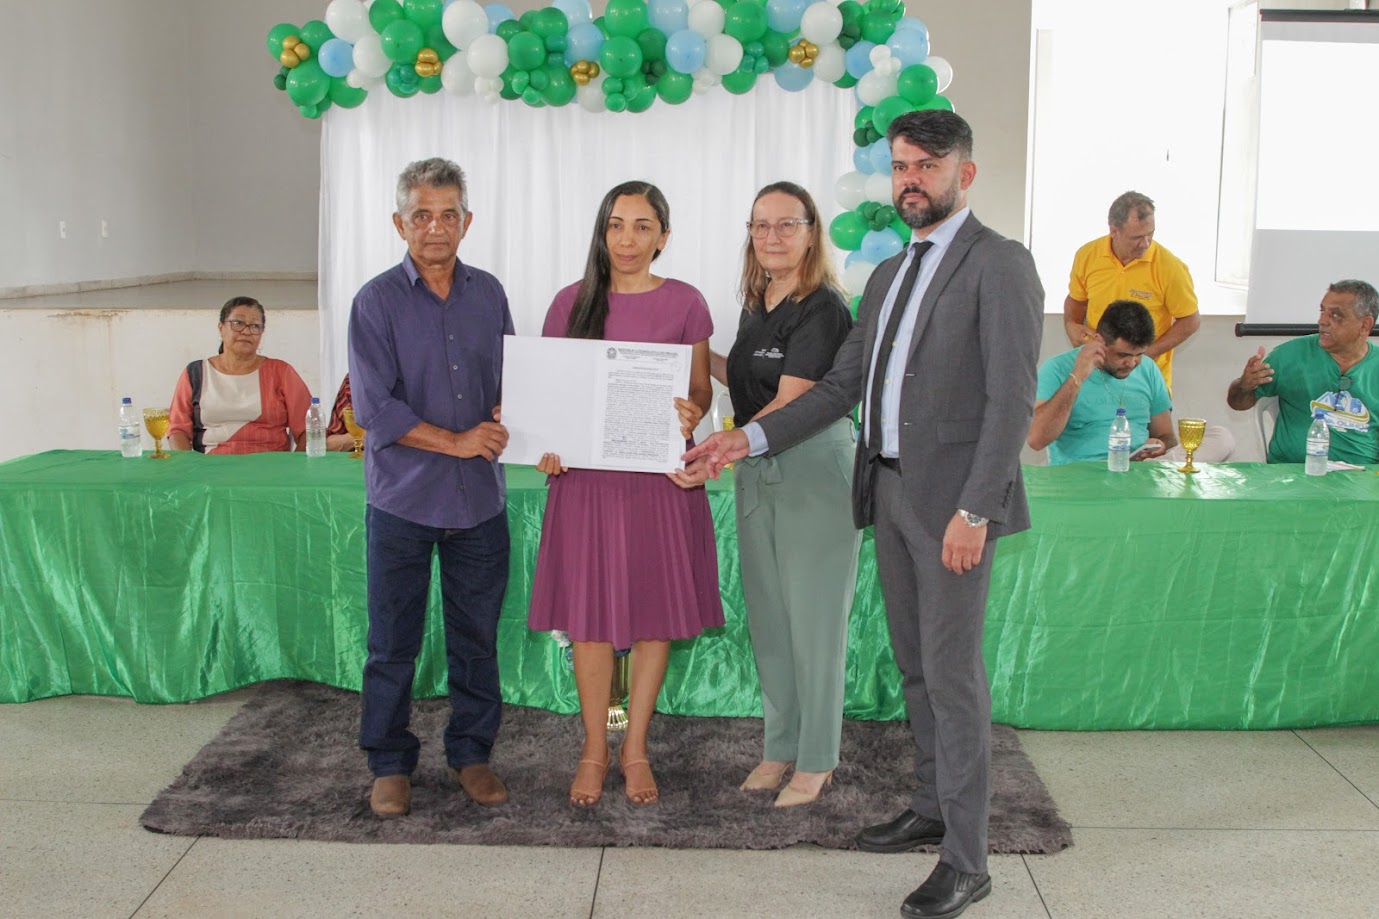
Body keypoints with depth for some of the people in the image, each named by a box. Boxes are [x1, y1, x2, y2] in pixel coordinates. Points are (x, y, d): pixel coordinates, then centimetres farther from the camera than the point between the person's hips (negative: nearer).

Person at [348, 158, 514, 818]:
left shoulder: (488, 294, 7)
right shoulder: (377, 301, -5)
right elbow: (374, 407, -10)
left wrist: (499, 421, -8)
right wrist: (456, 441, -13)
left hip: (480, 498, 3)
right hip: (402, 498, -3)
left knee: (477, 637, 11)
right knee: (394, 642, 6)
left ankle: (471, 753, 26)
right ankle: (390, 764, 21)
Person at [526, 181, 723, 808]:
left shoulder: (684, 303, 2)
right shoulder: (572, 302, 4)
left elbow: (701, 388, 7)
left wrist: (691, 415, -15)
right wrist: (546, 443, -10)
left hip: (661, 475, 0)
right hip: (586, 476, 0)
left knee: (656, 610, 6)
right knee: (588, 613, 4)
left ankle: (636, 749, 22)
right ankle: (594, 750, 21)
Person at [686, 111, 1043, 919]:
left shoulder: (999, 265, -8)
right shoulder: (890, 275, 17)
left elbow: (1012, 399, -15)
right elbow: (842, 386, 15)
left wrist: (974, 509, -20)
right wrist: (751, 438, 5)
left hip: (952, 495, -8)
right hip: (889, 489, 8)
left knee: (952, 672, -5)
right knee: (916, 664, 16)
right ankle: (932, 809, 32)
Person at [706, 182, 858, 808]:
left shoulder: (822, 309, -12)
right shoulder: (755, 307, 12)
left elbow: (790, 403, -20)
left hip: (815, 470, -8)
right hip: (756, 473, 8)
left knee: (814, 619, 1)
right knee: (767, 617, 13)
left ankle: (816, 760, 14)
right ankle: (780, 746, 26)